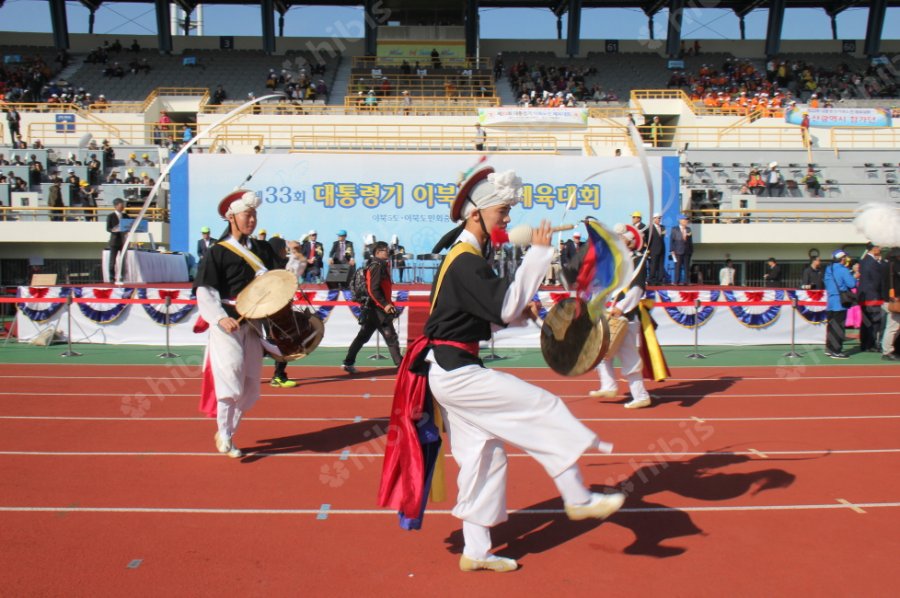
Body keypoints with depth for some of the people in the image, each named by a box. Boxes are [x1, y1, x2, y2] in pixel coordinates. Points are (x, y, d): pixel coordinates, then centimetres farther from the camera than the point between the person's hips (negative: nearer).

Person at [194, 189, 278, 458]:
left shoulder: (262, 250, 10)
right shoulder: (218, 252, -6)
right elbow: (205, 292, -10)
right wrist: (221, 318, -22)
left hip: (253, 325, 5)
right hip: (227, 326, -5)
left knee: (249, 385, 8)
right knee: (231, 377, -10)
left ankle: (227, 432, 25)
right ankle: (224, 436, 7)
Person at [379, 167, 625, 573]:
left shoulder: (464, 256, 15)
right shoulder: (466, 261, -17)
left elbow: (489, 315, 21)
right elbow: (505, 307, -24)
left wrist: (521, 312, 4)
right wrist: (538, 254, -19)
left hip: (451, 370, 10)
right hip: (455, 372, -10)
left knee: (484, 455, 13)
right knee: (543, 409, -5)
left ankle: (475, 552, 22)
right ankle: (579, 500, 8)